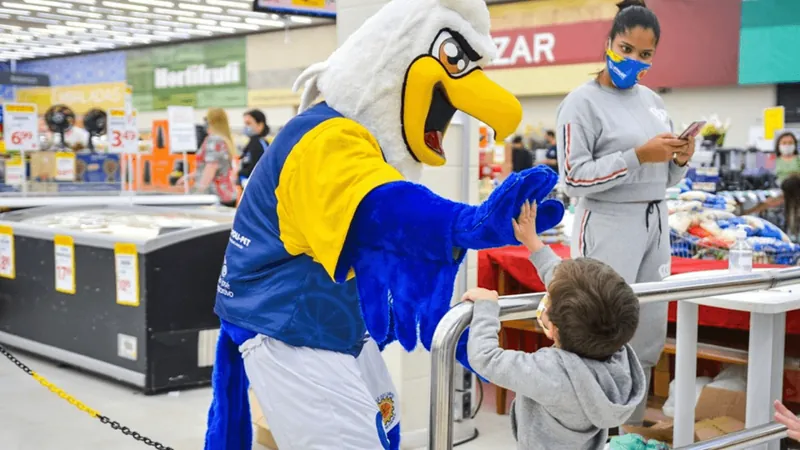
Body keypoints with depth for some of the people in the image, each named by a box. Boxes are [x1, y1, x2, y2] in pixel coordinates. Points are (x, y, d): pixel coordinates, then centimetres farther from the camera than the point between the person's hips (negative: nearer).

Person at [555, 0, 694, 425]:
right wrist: (637, 156, -20)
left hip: (654, 224, 7)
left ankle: (631, 427, 25)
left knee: (648, 339, 12)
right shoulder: (583, 102, -8)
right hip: (608, 227, -7)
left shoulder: (653, 101, 13)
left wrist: (681, 159, -3)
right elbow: (573, 178, -15)